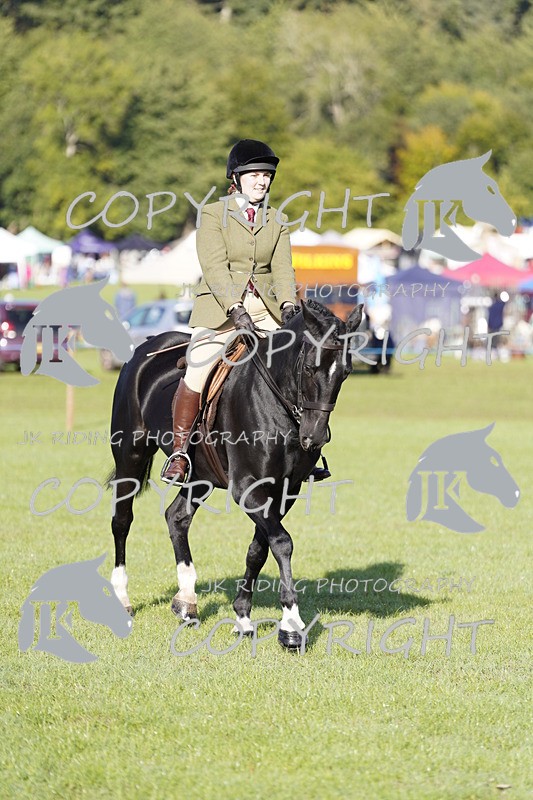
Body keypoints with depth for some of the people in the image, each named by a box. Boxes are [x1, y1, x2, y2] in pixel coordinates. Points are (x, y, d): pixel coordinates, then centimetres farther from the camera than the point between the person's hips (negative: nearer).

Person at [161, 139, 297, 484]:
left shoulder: (277, 222, 14)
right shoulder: (214, 215, 1)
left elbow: (283, 268, 4)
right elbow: (215, 267, -11)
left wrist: (288, 305, -16)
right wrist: (235, 309, -24)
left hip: (265, 309, 4)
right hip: (220, 308, -4)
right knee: (198, 370, -20)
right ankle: (179, 452, -11)